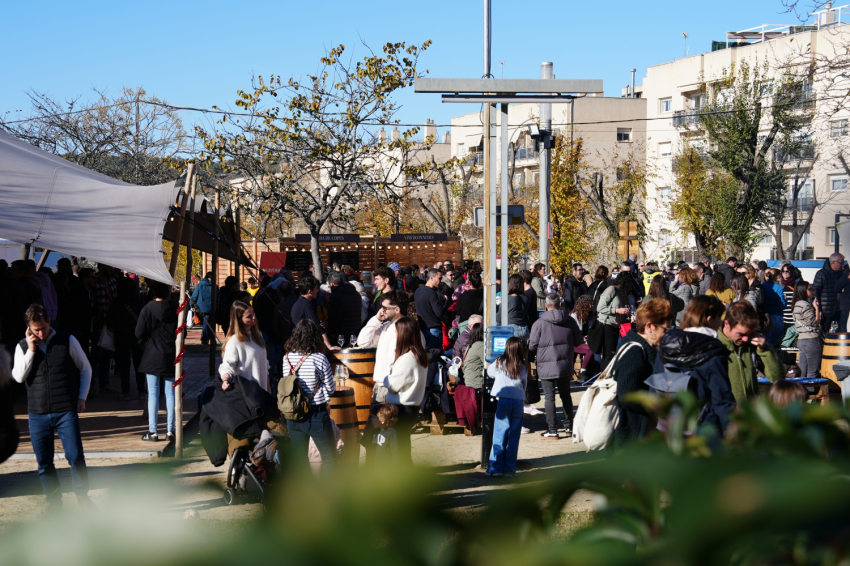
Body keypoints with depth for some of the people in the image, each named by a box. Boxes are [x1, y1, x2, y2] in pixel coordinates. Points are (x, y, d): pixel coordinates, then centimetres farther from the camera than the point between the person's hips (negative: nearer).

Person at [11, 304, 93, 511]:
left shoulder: (67, 341, 0)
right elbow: (18, 377, -7)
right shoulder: (23, 347, 5)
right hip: (37, 414, 2)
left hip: (66, 411, -2)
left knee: (75, 457, -6)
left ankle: (83, 496, 10)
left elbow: (85, 369, 9)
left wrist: (82, 397, 2)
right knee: (44, 462, 7)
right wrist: (30, 350, -12)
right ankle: (54, 500, 20)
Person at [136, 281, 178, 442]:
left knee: (153, 394, 3)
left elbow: (139, 334, -9)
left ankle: (152, 431, 3)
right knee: (170, 393, 8)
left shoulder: (147, 309, -12)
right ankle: (170, 430, 9)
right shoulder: (176, 308, -7)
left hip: (152, 357, -2)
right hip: (171, 357, 2)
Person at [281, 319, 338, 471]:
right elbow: (330, 388, -5)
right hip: (316, 414, -5)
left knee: (299, 459, 14)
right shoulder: (319, 358, -13)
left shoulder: (287, 358, 0)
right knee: (329, 457, 7)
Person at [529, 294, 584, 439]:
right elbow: (579, 342, 8)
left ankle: (552, 430, 1)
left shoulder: (539, 323, -11)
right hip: (565, 365, 4)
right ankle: (569, 427, 25)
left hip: (546, 367, -4)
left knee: (549, 397, 1)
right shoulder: (570, 321, 0)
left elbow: (532, 346, -8)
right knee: (565, 395, 17)